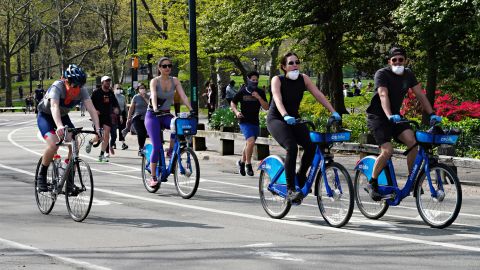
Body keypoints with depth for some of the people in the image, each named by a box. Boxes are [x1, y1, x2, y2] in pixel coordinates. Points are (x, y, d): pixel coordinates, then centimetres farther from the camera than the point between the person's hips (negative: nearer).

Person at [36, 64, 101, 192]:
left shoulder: (82, 90, -19)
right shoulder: (57, 87, -33)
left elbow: (91, 108, -26)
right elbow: (54, 107, -48)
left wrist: (97, 128, -41)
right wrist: (59, 126, -64)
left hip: (63, 116, 5)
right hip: (46, 116, -5)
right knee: (53, 145, -27)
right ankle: (41, 176, -7)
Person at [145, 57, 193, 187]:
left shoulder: (175, 81, 0)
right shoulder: (155, 81, -10)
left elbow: (183, 95, -10)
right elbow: (154, 96, -27)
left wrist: (191, 109, -26)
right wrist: (155, 109, -46)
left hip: (166, 115, 3)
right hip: (153, 116, -3)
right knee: (157, 147, -14)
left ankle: (171, 151, -9)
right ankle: (153, 177, -4)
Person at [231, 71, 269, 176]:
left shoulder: (260, 93, 3)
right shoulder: (242, 92, -4)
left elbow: (266, 107, -2)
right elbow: (232, 103, 8)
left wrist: (259, 97, -16)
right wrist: (236, 112, -10)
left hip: (255, 122, 4)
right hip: (245, 121, -4)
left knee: (248, 144, 16)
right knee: (251, 141, -23)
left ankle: (242, 162, 38)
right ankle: (248, 164, -9)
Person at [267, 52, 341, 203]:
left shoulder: (303, 79, -2)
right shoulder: (277, 80, -13)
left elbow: (318, 95, -9)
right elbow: (278, 99, -29)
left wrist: (333, 112, -21)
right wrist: (285, 116, -47)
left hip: (294, 119, 5)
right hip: (276, 119, -5)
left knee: (311, 146, -20)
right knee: (292, 147, -29)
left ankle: (301, 177, 6)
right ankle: (290, 189, -24)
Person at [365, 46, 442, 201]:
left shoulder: (408, 75, 3)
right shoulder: (382, 74, -16)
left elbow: (420, 95, 1)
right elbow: (383, 95, -30)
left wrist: (432, 114, -12)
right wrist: (389, 116, -46)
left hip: (396, 117, 5)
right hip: (377, 117, -5)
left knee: (412, 140, -20)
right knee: (387, 151, -23)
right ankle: (373, 183, -3)